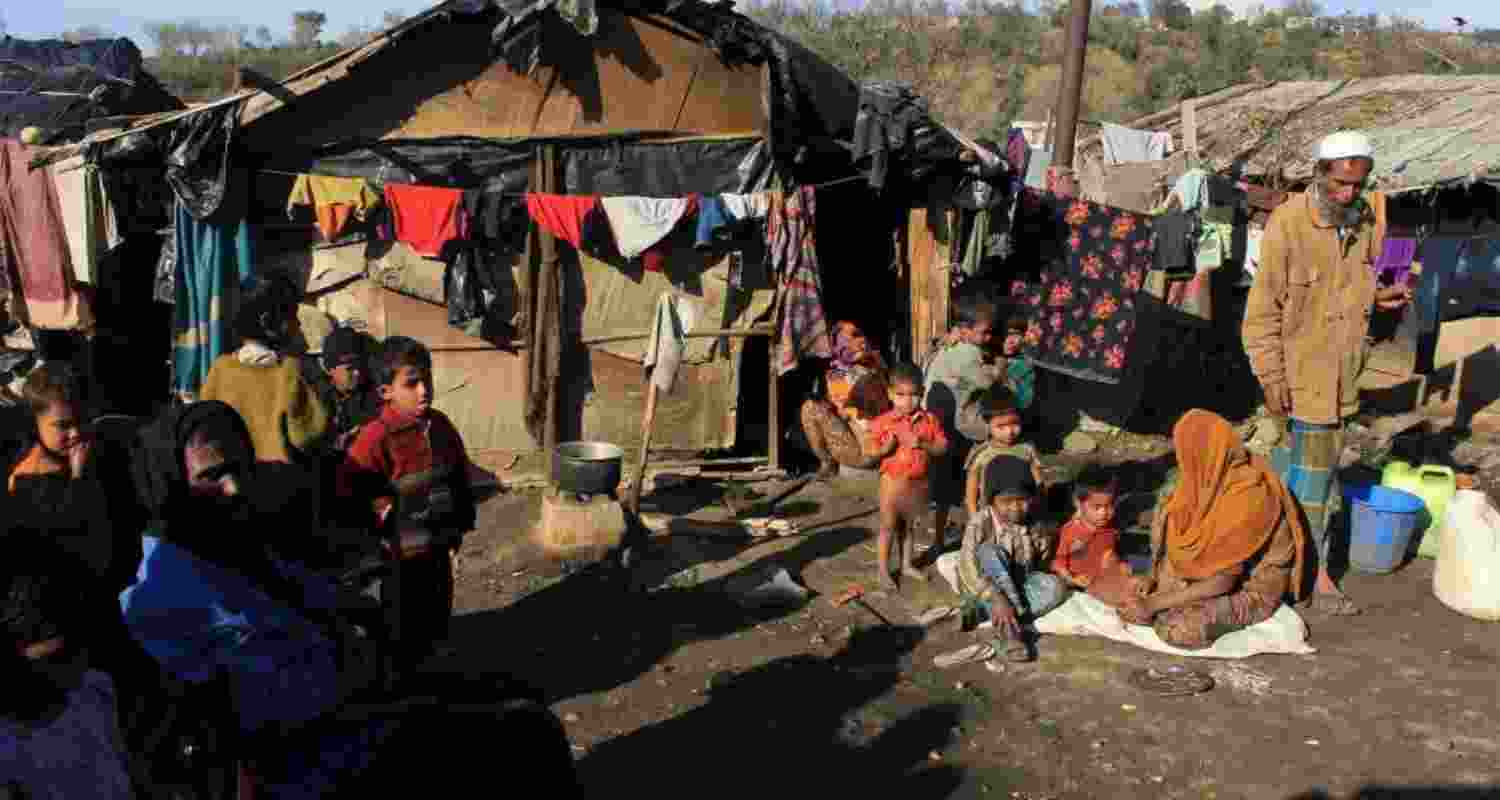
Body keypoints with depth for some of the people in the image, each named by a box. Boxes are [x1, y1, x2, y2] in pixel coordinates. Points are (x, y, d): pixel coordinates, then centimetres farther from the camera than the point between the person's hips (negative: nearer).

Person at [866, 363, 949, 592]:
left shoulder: (930, 420, -5)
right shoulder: (883, 422, -11)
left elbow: (943, 446, -6)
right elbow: (871, 451, -7)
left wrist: (923, 445, -22)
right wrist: (886, 448, -27)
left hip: (920, 483, 2)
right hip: (893, 481, -2)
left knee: (909, 526, 18)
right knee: (889, 526, 6)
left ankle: (907, 564, 33)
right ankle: (883, 571, 16)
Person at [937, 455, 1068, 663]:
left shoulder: (1038, 530, -7)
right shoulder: (980, 524, -19)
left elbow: (1041, 567, 3)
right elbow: (967, 568, -30)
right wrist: (998, 600, -40)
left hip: (1020, 591, 4)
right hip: (984, 595, -3)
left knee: (1056, 585, -23)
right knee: (989, 551, -31)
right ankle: (1011, 628, -36)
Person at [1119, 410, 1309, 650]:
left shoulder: (1246, 498, -33)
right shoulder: (1216, 473, -9)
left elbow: (1222, 582, -30)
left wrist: (1153, 604, -26)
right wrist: (1153, 580, -9)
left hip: (1250, 589, -8)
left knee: (1177, 631, -29)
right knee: (1167, 519, -6)